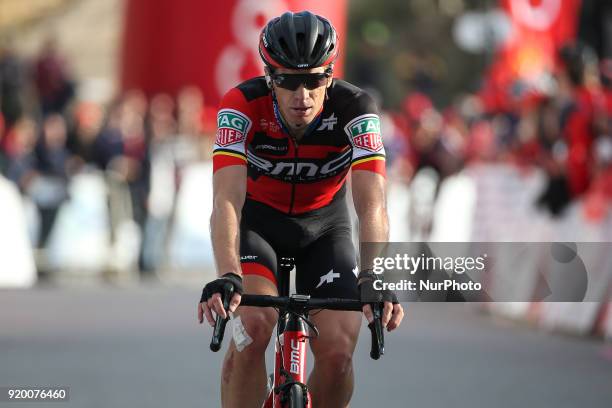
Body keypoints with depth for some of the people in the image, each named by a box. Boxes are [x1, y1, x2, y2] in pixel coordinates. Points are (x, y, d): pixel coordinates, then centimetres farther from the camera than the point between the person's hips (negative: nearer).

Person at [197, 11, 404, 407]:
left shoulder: (353, 108, -28)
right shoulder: (242, 106, -30)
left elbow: (372, 204, -37)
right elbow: (227, 200, -40)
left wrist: (373, 281, -53)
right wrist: (226, 278, -56)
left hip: (324, 225, 1)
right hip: (258, 220, -1)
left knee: (338, 351, -16)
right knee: (253, 326, -28)